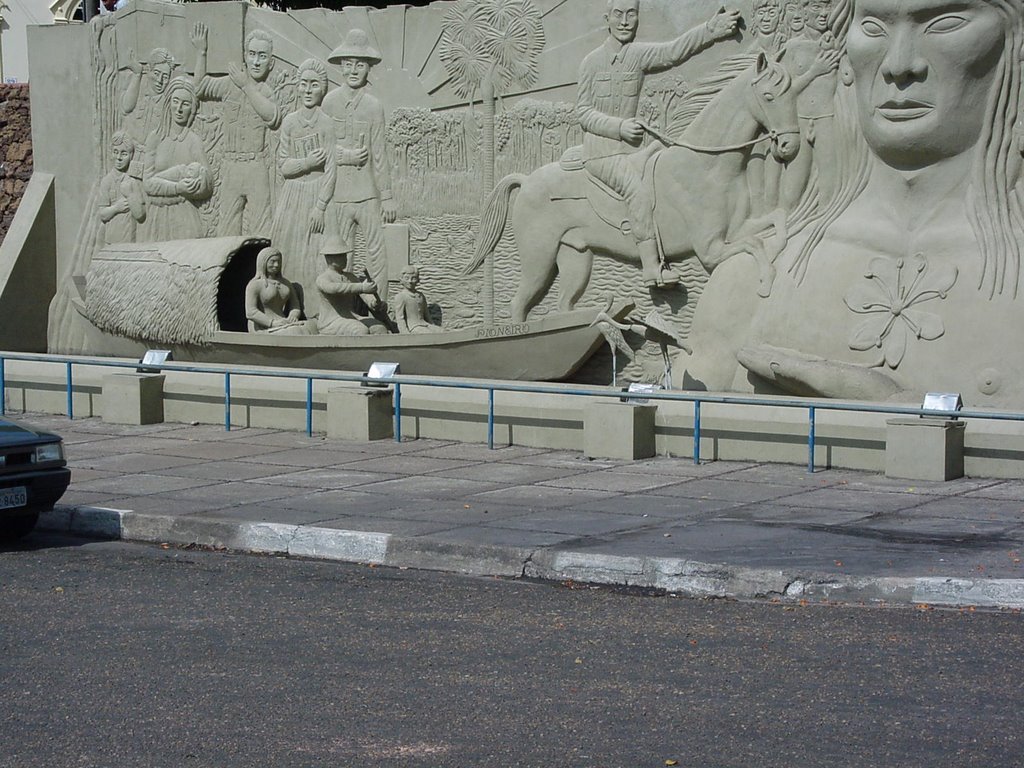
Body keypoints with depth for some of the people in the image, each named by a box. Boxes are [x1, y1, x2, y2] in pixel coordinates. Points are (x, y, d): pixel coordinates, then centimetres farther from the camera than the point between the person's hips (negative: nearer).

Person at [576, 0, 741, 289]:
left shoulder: (640, 55, 4)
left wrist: (713, 30, -31)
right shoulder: (592, 62, 0)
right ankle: (651, 267, -32)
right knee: (637, 189, -28)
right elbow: (583, 113, -1)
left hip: (631, 148, 5)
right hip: (600, 151, -5)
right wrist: (619, 127, -17)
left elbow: (675, 51, -15)